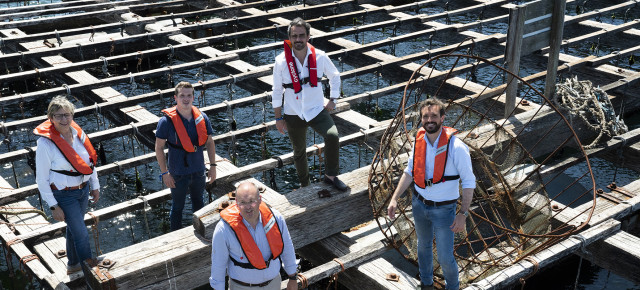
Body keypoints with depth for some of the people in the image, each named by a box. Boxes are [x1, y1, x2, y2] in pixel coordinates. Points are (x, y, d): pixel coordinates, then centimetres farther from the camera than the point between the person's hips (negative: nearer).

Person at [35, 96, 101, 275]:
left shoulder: (78, 133, -6)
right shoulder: (45, 143, -21)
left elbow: (90, 161, 8)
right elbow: (42, 179, -16)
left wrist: (95, 186, 12)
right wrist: (53, 206, -15)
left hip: (83, 190, 6)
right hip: (63, 195, -6)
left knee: (74, 228, 22)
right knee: (81, 233, -3)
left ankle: (73, 265, 42)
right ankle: (91, 266, 18)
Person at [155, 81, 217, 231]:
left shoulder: (202, 118, -4)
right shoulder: (167, 121, -15)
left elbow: (209, 142, 7)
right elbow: (159, 148, -10)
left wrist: (213, 165, 4)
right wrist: (165, 173, -12)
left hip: (199, 171, 4)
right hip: (178, 174, -4)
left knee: (199, 204, 21)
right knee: (177, 207, 11)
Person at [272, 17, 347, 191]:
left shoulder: (319, 57, -8)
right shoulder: (281, 61, -11)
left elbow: (334, 76, 11)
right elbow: (277, 91, -1)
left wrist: (333, 100, 5)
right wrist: (278, 118, 1)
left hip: (317, 110, 0)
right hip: (293, 114, 0)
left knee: (332, 135, -27)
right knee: (299, 152, 15)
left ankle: (330, 176, -8)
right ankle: (304, 185, 39)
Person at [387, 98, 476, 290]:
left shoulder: (456, 147, -23)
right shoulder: (419, 141, -7)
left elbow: (469, 182, -16)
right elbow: (409, 172, 5)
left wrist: (463, 214, -19)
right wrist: (395, 198, 0)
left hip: (443, 209, -5)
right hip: (419, 204, 5)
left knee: (445, 258, 4)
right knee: (423, 246, 24)